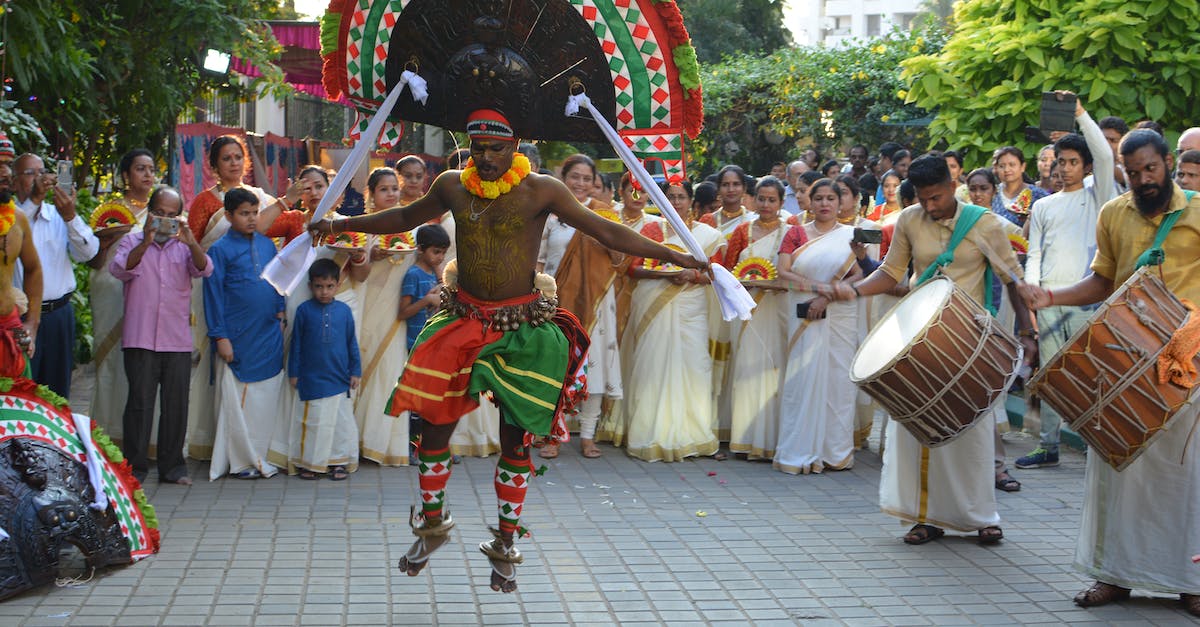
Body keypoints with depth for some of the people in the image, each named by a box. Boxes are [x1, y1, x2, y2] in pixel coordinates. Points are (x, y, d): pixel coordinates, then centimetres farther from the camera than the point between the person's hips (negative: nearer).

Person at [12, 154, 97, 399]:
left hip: (59, 314, 4)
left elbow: (88, 252, -3)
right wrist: (34, 199, -27)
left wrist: (71, 217, -19)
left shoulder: (59, 214, 11)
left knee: (58, 394, 9)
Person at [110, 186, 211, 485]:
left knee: (176, 404, 4)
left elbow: (204, 270, -5)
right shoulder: (133, 242, 8)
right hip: (140, 340, -2)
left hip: (178, 341, 2)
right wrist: (145, 243, -20)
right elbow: (119, 269, -9)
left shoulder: (183, 245, 13)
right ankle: (134, 466, 5)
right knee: (139, 403, -2)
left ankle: (172, 466, 14)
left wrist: (192, 243, -22)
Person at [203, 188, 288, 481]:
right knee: (237, 400, 1)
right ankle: (242, 460, 9)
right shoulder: (220, 249, -4)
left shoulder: (267, 244, 11)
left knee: (268, 397, 7)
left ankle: (264, 455, 17)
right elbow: (213, 294, -5)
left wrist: (280, 314, 11)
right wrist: (220, 336, -8)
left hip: (270, 336, 5)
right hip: (239, 339, -5)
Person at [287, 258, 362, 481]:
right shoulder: (304, 310, -3)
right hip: (311, 378, -1)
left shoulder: (343, 310, 1)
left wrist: (356, 371, 7)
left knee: (341, 420, 6)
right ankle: (308, 462, 16)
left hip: (339, 378, 2)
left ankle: (338, 461, 17)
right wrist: (293, 373, 3)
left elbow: (352, 342, 8)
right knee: (312, 421, 5)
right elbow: (296, 343, 2)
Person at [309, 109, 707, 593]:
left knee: (516, 438, 3)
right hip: (462, 319, 3)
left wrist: (673, 256, -12)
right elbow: (407, 217, 22)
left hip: (523, 327, -3)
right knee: (434, 422, 2)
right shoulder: (453, 185, 3)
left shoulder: (541, 191, -8)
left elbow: (606, 232, -7)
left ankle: (505, 545, 19)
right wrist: (343, 225, 25)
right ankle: (432, 522, 26)